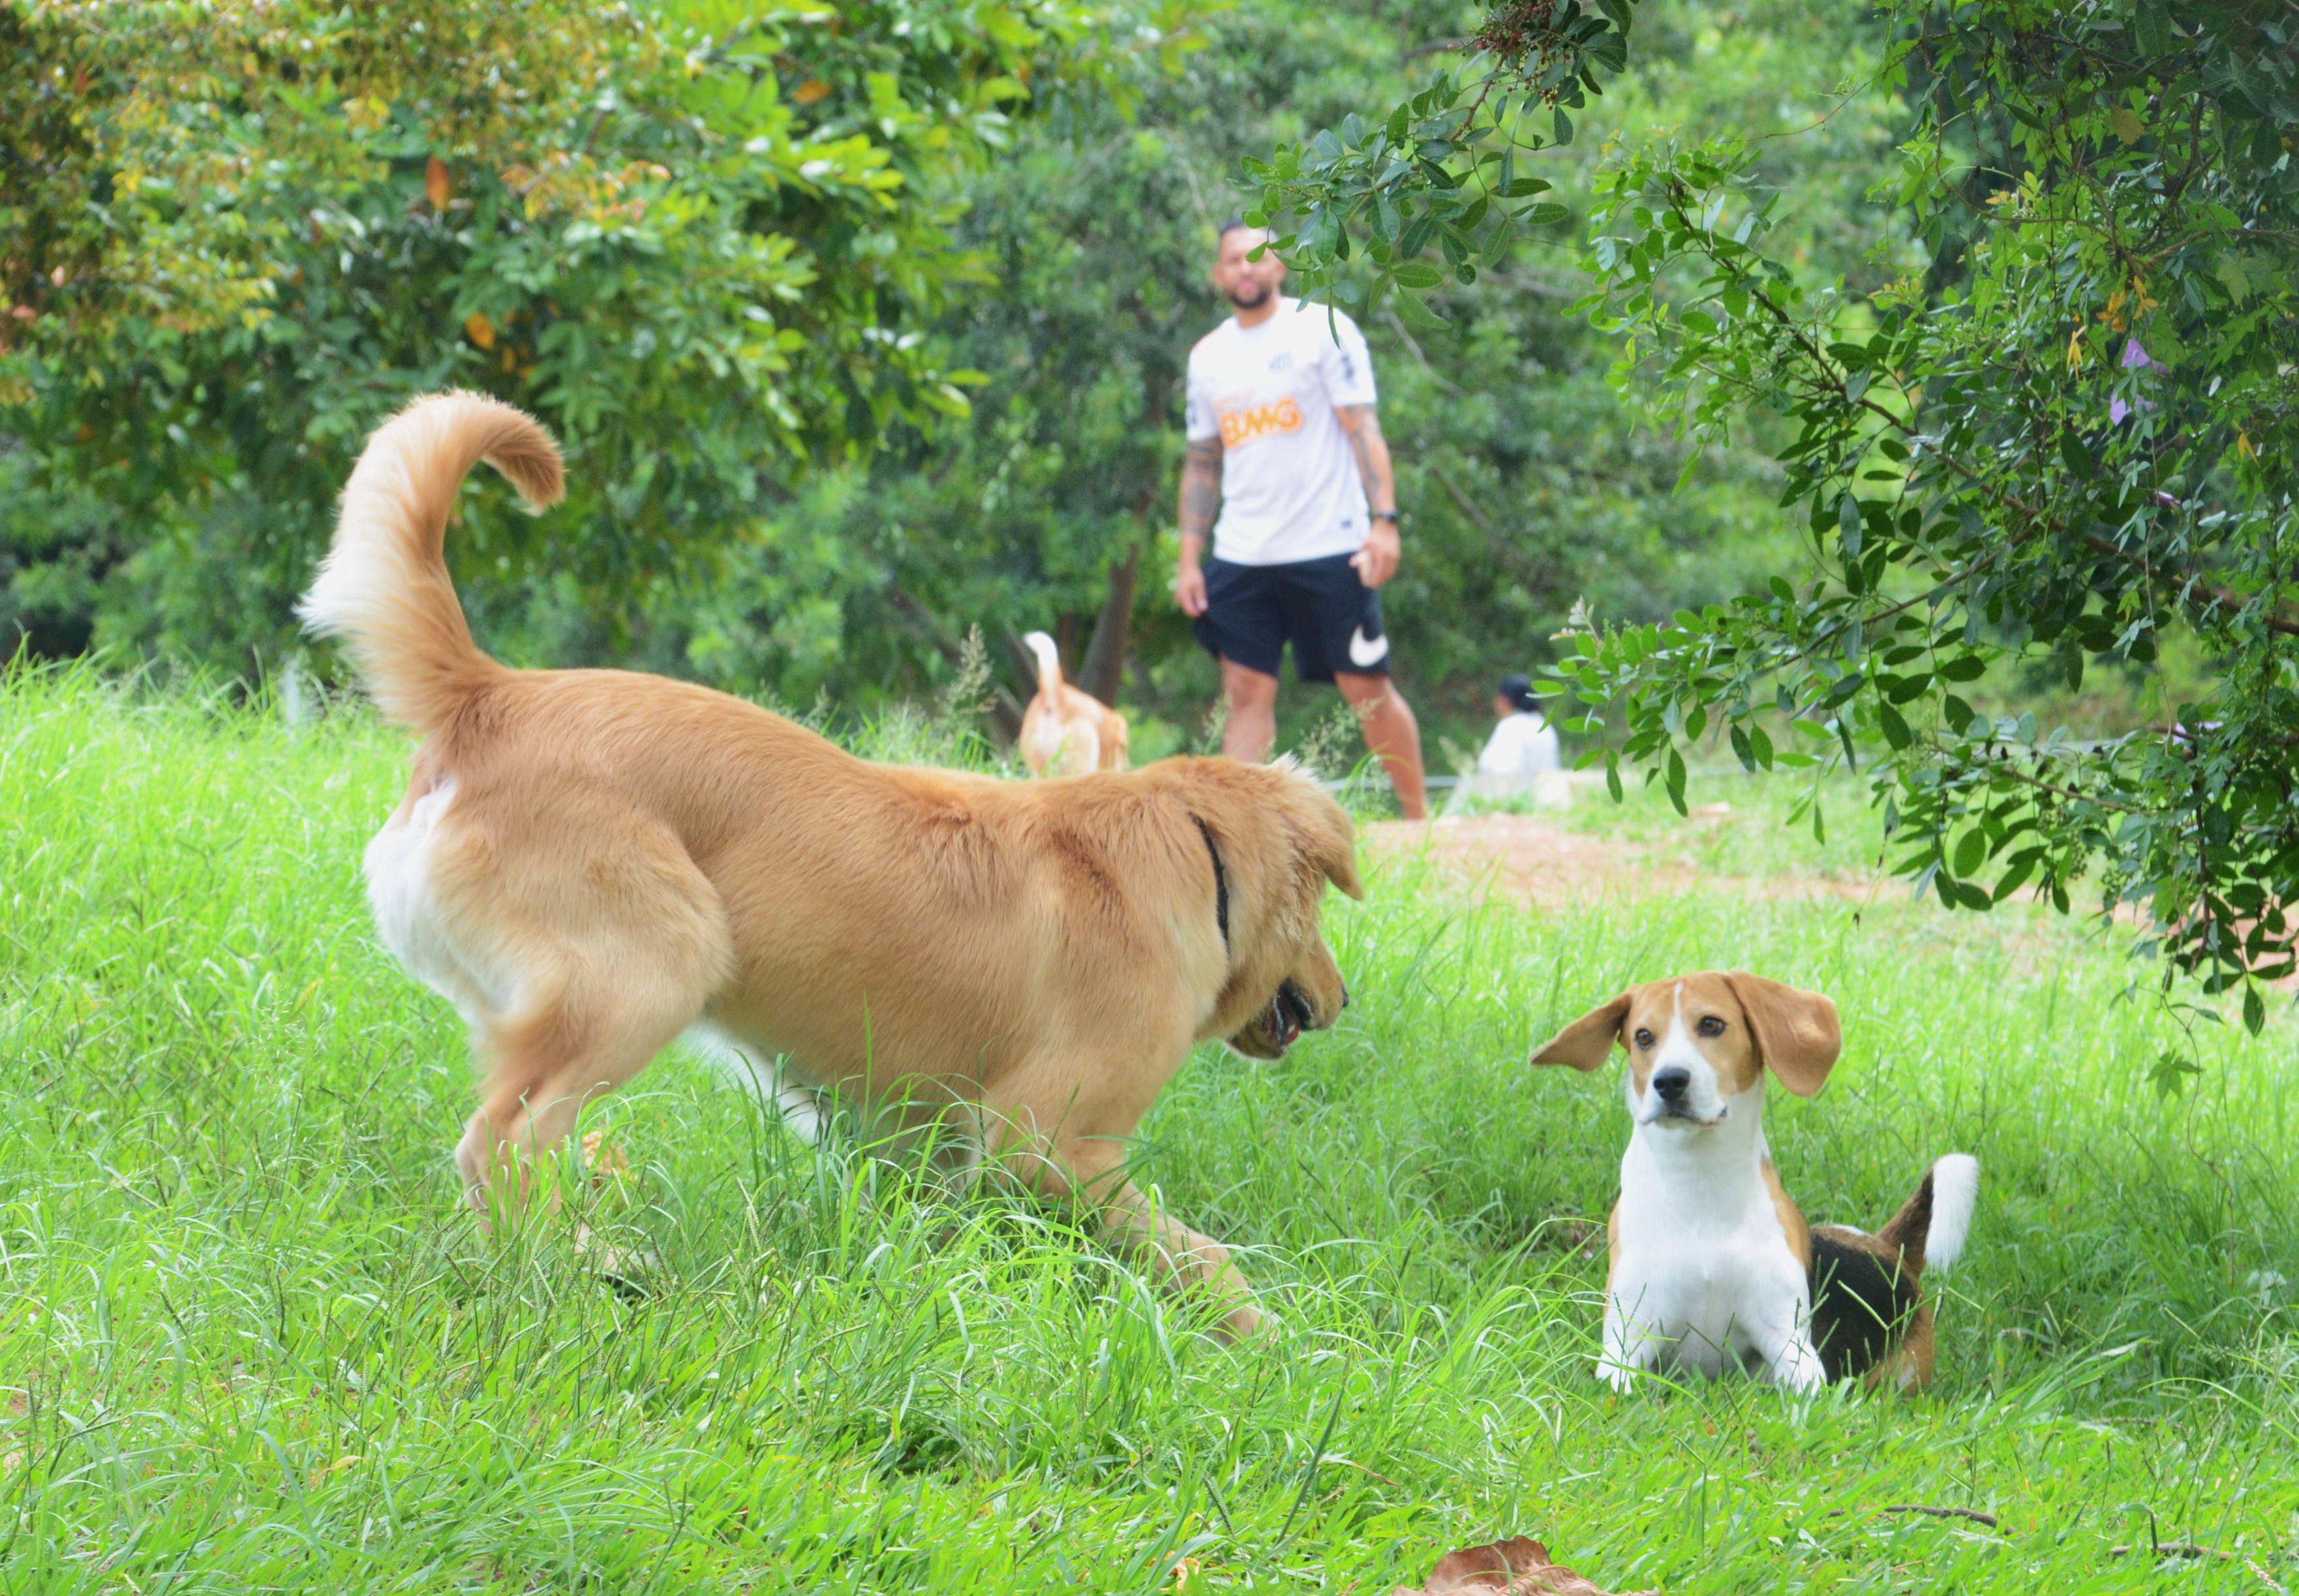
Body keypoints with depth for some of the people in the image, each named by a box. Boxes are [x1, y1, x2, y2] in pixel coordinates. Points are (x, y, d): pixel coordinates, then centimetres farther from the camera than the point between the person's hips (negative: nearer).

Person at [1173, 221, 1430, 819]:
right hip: (1241, 557, 4)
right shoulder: (1208, 356, 13)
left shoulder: (1322, 328, -1)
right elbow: (1202, 463, 17)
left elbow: (1363, 428, -7)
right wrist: (1189, 559, 9)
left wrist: (1384, 520, -17)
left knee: (1367, 688, 0)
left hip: (1329, 547, -4)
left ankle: (1419, 820, 11)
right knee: (1247, 692, -2)